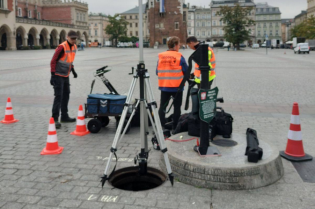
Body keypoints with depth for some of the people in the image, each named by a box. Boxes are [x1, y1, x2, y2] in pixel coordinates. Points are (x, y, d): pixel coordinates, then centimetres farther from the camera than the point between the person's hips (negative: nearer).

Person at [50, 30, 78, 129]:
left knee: (66, 96, 14)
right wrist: (53, 75, -20)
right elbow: (53, 61, -17)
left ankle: (64, 116, 26)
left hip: (65, 76, 8)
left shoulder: (74, 47, 7)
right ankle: (55, 119, -6)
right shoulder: (62, 47, -18)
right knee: (58, 97, -10)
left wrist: (73, 71, 18)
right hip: (58, 76, -8)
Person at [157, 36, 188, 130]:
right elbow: (186, 71, -5)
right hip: (177, 87, -3)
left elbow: (157, 72, 5)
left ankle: (162, 126, 6)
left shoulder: (161, 56, 1)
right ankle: (175, 128, 12)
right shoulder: (179, 56, -8)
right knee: (177, 107, 8)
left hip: (164, 86, 3)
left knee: (162, 107, 11)